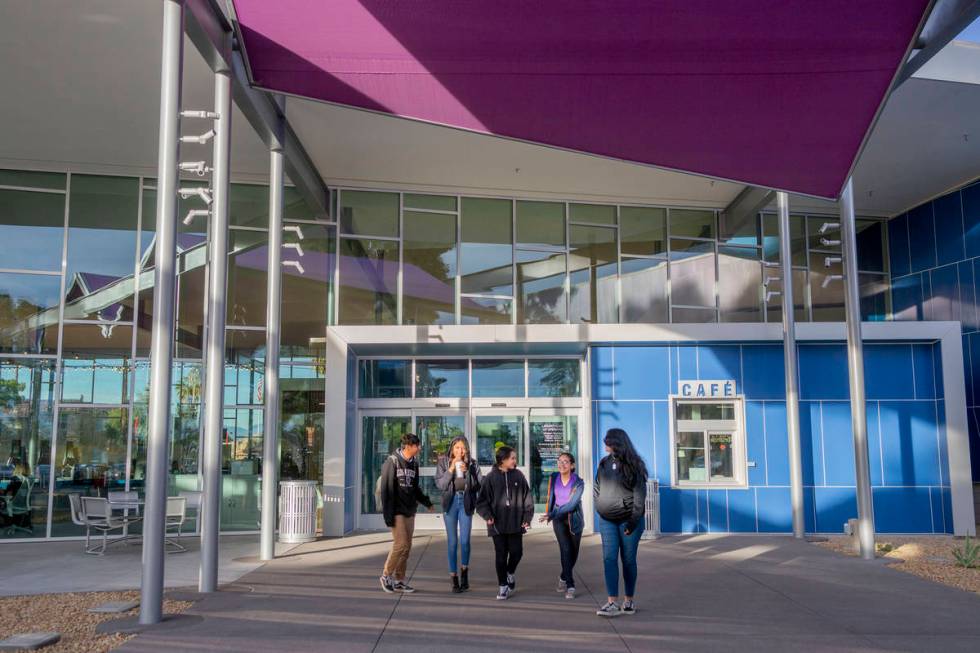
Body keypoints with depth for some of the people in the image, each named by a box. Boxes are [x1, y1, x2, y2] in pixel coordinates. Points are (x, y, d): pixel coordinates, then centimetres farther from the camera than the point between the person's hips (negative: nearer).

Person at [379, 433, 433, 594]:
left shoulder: (414, 463, 10)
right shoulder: (392, 462, -10)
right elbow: (386, 490, -12)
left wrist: (426, 502, 11)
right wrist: (388, 514, -15)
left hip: (409, 511, 7)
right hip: (397, 512, -7)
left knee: (407, 546, 7)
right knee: (401, 544, -10)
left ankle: (399, 580, 16)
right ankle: (386, 575, 7)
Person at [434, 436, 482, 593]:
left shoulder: (472, 464, 2)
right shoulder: (444, 463, 0)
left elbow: (477, 485, -1)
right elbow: (439, 484, -7)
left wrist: (467, 472, -15)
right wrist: (451, 468, -15)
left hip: (466, 503, 0)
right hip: (450, 502, 0)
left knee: (464, 540, -3)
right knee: (452, 540, 3)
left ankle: (464, 571, 21)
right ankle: (454, 577, 11)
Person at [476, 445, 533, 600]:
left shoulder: (518, 476, 2)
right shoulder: (491, 477, -4)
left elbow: (527, 497, 5)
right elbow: (483, 499, -1)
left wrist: (527, 517, -2)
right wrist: (487, 515, -16)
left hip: (515, 523, 2)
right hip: (498, 524, -2)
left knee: (516, 552, 3)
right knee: (501, 555, 3)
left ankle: (510, 573, 33)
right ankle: (503, 586, 15)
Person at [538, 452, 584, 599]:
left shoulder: (578, 483, -16)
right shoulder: (554, 478, -5)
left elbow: (571, 504, -24)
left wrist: (552, 515, -31)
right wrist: (548, 513, 22)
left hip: (574, 518, -1)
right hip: (558, 519, 1)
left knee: (573, 552, 9)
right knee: (565, 549, -15)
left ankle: (563, 578, 36)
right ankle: (570, 586, -12)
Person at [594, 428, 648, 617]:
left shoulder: (633, 465, -7)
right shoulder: (604, 463, 6)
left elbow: (640, 494, -9)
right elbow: (597, 487, 18)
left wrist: (633, 520, -13)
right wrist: (600, 505, 5)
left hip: (629, 520, -3)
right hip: (607, 520, 3)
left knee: (628, 560, 6)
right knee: (609, 559, -5)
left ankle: (628, 601, 18)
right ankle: (612, 603, -7)